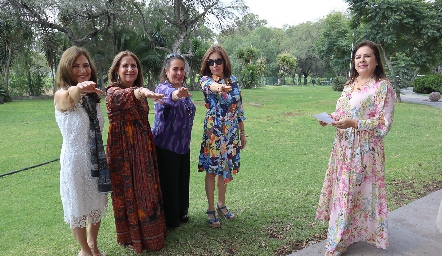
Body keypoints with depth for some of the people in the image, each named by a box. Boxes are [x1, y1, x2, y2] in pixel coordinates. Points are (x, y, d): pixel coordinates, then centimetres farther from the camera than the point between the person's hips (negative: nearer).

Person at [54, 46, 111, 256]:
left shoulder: (92, 96, 2)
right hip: (75, 161, -5)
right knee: (79, 208, 12)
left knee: (97, 205, 19)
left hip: (97, 159, 6)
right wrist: (78, 90, -65)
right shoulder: (61, 95, -16)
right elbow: (68, 100, -43)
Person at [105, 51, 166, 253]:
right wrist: (142, 92, -60)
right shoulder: (113, 92, -14)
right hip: (123, 151, -7)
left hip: (143, 149, 7)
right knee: (129, 192, 6)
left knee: (147, 190, 16)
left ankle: (148, 231, 35)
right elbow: (124, 96, -40)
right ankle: (131, 237, 26)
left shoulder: (139, 92, 9)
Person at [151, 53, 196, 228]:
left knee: (183, 180, 19)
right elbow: (167, 95, -44)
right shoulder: (163, 88, -17)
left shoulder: (184, 91, 7)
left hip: (183, 145, 7)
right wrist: (175, 94, -65)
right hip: (166, 146, -7)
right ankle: (169, 220, 25)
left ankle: (181, 212, 39)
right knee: (168, 183, 5)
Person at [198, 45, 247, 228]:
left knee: (225, 170, 16)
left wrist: (242, 133, 11)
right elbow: (209, 86, -35)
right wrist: (218, 87, -59)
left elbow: (239, 109, 10)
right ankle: (211, 209, 20)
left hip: (231, 133, 4)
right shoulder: (205, 80, -7)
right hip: (213, 133, -4)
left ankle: (221, 205, 34)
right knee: (211, 171, 4)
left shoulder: (233, 80, 5)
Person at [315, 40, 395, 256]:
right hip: (343, 148, 7)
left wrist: (353, 123, -23)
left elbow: (384, 123, -14)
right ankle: (344, 232, 32)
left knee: (354, 192, 2)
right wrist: (331, 117, -2)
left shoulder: (383, 86, -10)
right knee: (342, 190, 13)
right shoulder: (349, 84, 11)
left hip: (365, 149, -7)